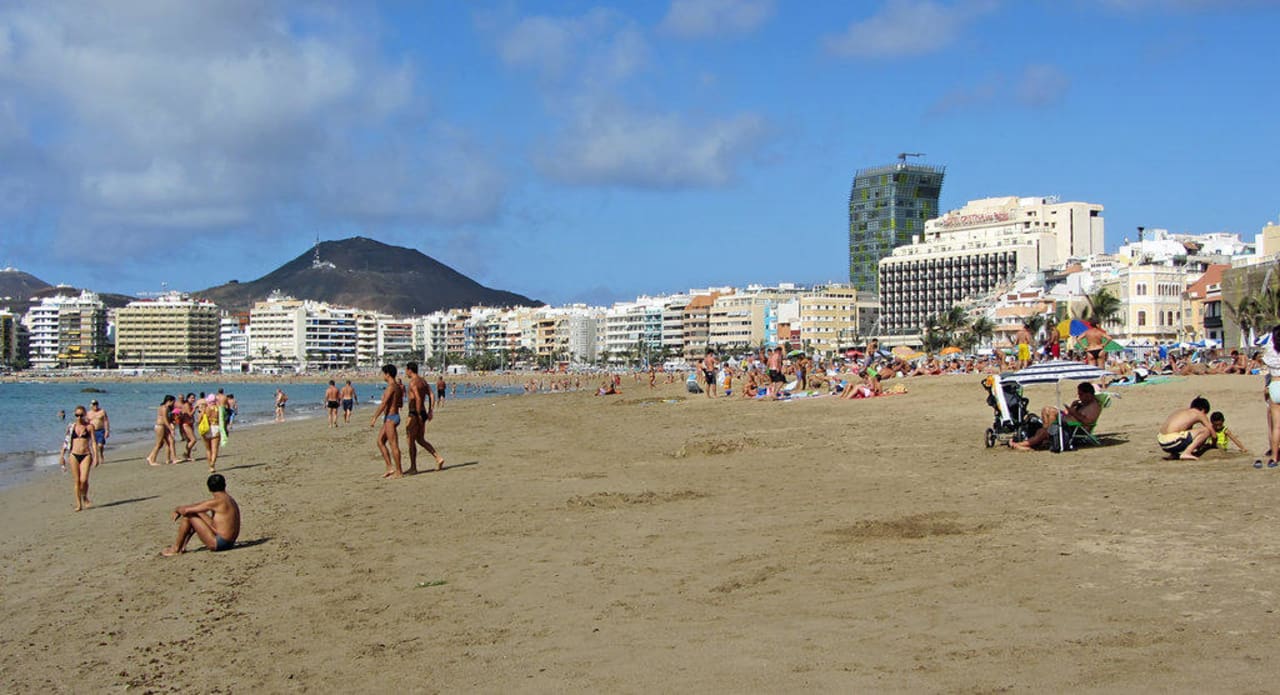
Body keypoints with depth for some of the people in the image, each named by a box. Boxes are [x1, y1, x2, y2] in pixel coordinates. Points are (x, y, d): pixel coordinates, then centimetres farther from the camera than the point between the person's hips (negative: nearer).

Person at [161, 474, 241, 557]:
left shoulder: (217, 502, -18)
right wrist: (180, 509, 14)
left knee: (188, 515, -3)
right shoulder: (230, 499, 11)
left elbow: (186, 510, -11)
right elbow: (200, 505, 19)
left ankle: (176, 548, 10)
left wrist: (177, 509, 10)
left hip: (219, 543, -9)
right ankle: (183, 545, 26)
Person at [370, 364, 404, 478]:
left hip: (390, 417, -10)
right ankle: (390, 468, 12)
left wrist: (374, 418, -19)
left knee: (393, 445, -5)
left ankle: (399, 471, -1)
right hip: (393, 416, 10)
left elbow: (383, 404, -21)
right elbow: (400, 404, 22)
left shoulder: (391, 387, -17)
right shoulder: (398, 387, 13)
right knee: (380, 442, 13)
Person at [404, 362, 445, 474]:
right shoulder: (423, 381, 13)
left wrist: (418, 415, -22)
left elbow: (418, 399, -25)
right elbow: (432, 396, 11)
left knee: (411, 440, 2)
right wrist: (430, 411, 10)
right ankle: (438, 458, 3)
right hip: (423, 412, 9)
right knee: (420, 440, 16)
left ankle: (413, 468, 6)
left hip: (415, 414, -9)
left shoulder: (413, 382, -15)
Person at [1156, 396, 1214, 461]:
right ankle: (1186, 453, -11)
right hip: (1172, 440, -9)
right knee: (1206, 430, -2)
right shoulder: (1199, 413, 6)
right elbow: (1211, 429, 10)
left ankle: (1173, 454, 17)